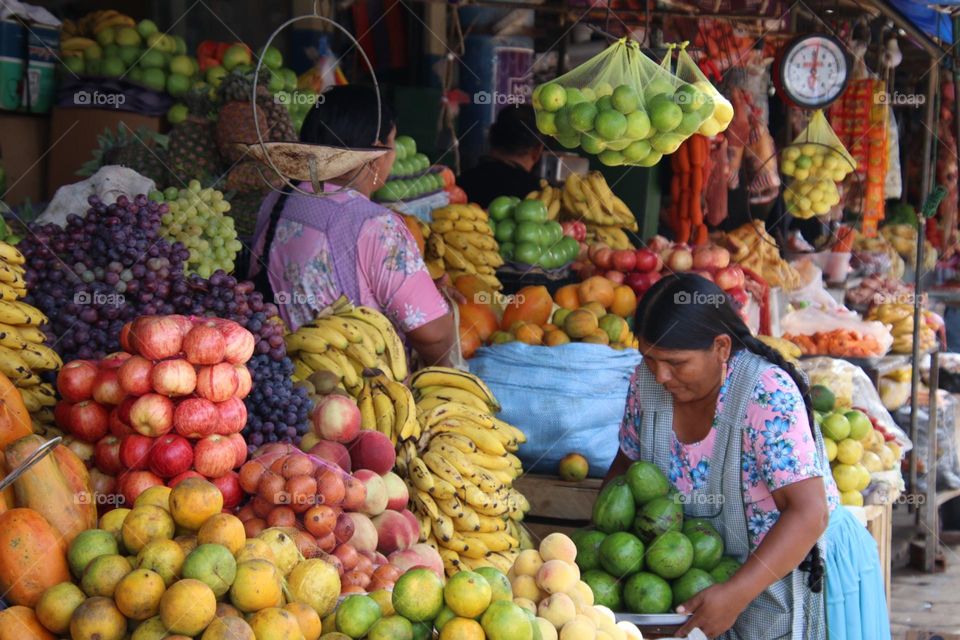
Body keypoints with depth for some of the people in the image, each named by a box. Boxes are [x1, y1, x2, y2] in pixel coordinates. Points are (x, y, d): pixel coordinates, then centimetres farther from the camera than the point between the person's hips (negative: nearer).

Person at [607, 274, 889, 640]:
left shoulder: (767, 393, -27)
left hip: (801, 565, -6)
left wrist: (736, 594, -37)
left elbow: (809, 513, -30)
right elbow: (627, 461, 8)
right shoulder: (647, 382, -9)